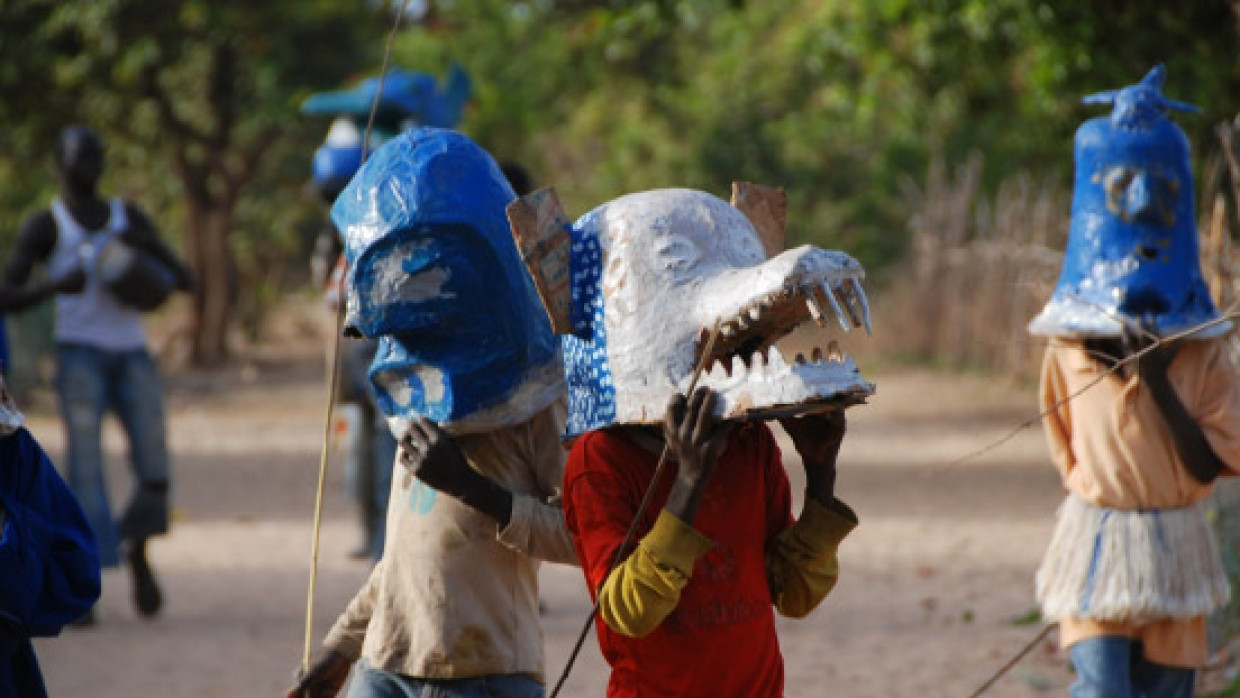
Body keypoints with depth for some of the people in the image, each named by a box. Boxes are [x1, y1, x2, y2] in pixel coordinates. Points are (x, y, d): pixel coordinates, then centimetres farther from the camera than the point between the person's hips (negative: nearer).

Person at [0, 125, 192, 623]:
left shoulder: (128, 217, 16)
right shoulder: (44, 226, 4)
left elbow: (182, 278, 13)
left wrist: (144, 244, -6)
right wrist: (55, 286, -23)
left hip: (132, 353, 3)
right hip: (79, 353, -3)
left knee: (155, 473, -7)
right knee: (85, 466, -14)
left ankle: (135, 549, 21)